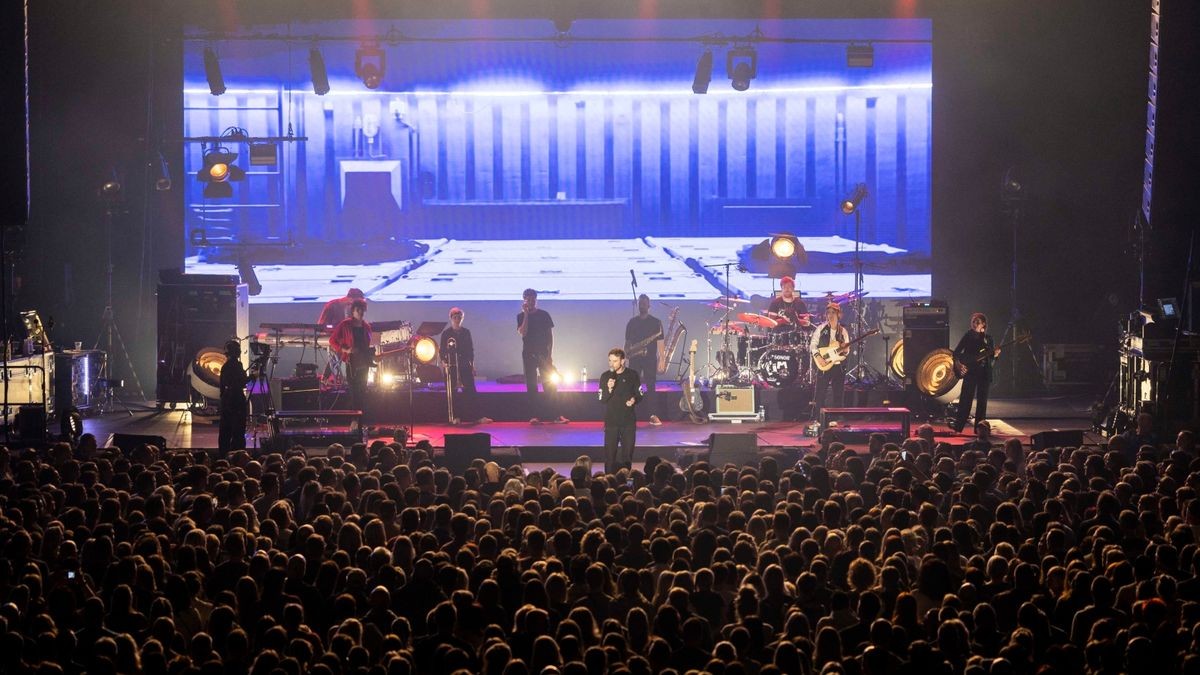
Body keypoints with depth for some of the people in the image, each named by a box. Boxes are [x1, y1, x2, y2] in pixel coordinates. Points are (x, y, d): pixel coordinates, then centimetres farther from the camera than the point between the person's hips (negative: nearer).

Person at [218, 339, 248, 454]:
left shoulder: (226, 366, 11)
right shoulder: (236, 364, -13)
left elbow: (223, 386, 16)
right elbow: (242, 383, -18)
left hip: (226, 401, 9)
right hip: (237, 401, -9)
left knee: (225, 432, 11)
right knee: (238, 432, -7)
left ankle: (223, 454, 15)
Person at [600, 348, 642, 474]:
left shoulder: (632, 375, 0)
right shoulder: (605, 376, 0)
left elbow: (639, 395, 6)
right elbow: (602, 400, -3)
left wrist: (634, 400, -16)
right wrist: (609, 389, -22)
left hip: (629, 421, 0)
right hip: (611, 421, 0)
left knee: (627, 454, 3)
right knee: (610, 454, -4)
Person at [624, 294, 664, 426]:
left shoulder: (656, 322, 4)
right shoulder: (632, 322, 10)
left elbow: (660, 342, 0)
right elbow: (628, 341, 13)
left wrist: (661, 359, -8)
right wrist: (626, 353, -2)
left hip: (650, 359, -2)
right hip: (635, 359, 2)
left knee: (651, 387, -3)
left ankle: (653, 415, -1)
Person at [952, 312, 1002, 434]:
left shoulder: (988, 338, 11)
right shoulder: (968, 336, 2)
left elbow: (991, 360, 14)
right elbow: (956, 352, -1)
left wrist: (995, 355, -8)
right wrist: (958, 364, -17)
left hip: (984, 373, 4)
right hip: (970, 371, -4)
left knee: (982, 401, 5)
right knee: (966, 399, -8)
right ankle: (958, 428, -7)